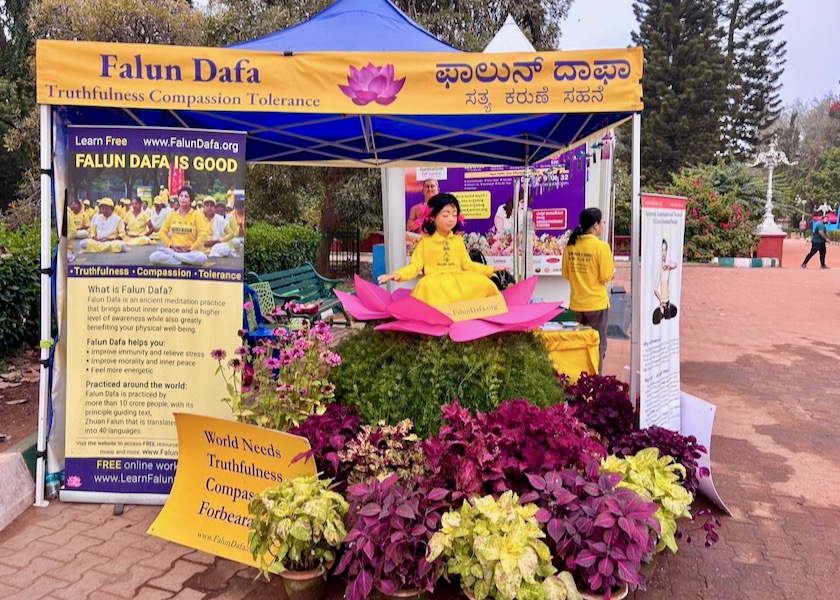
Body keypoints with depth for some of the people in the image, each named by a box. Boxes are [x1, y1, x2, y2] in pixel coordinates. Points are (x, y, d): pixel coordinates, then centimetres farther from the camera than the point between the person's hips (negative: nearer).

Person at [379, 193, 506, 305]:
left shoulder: (458, 239, 16)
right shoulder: (425, 241, 6)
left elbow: (467, 264, 20)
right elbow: (415, 265, 2)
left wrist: (491, 269, 15)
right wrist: (398, 274, -17)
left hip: (458, 279, 3)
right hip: (435, 281, -3)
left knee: (484, 283, -23)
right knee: (427, 285, -39)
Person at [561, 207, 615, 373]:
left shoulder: (570, 245, 0)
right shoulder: (601, 246, -15)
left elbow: (566, 273, 7)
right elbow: (606, 276, -12)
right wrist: (613, 270, 7)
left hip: (576, 303, 5)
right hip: (597, 303, -5)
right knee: (597, 346, 8)